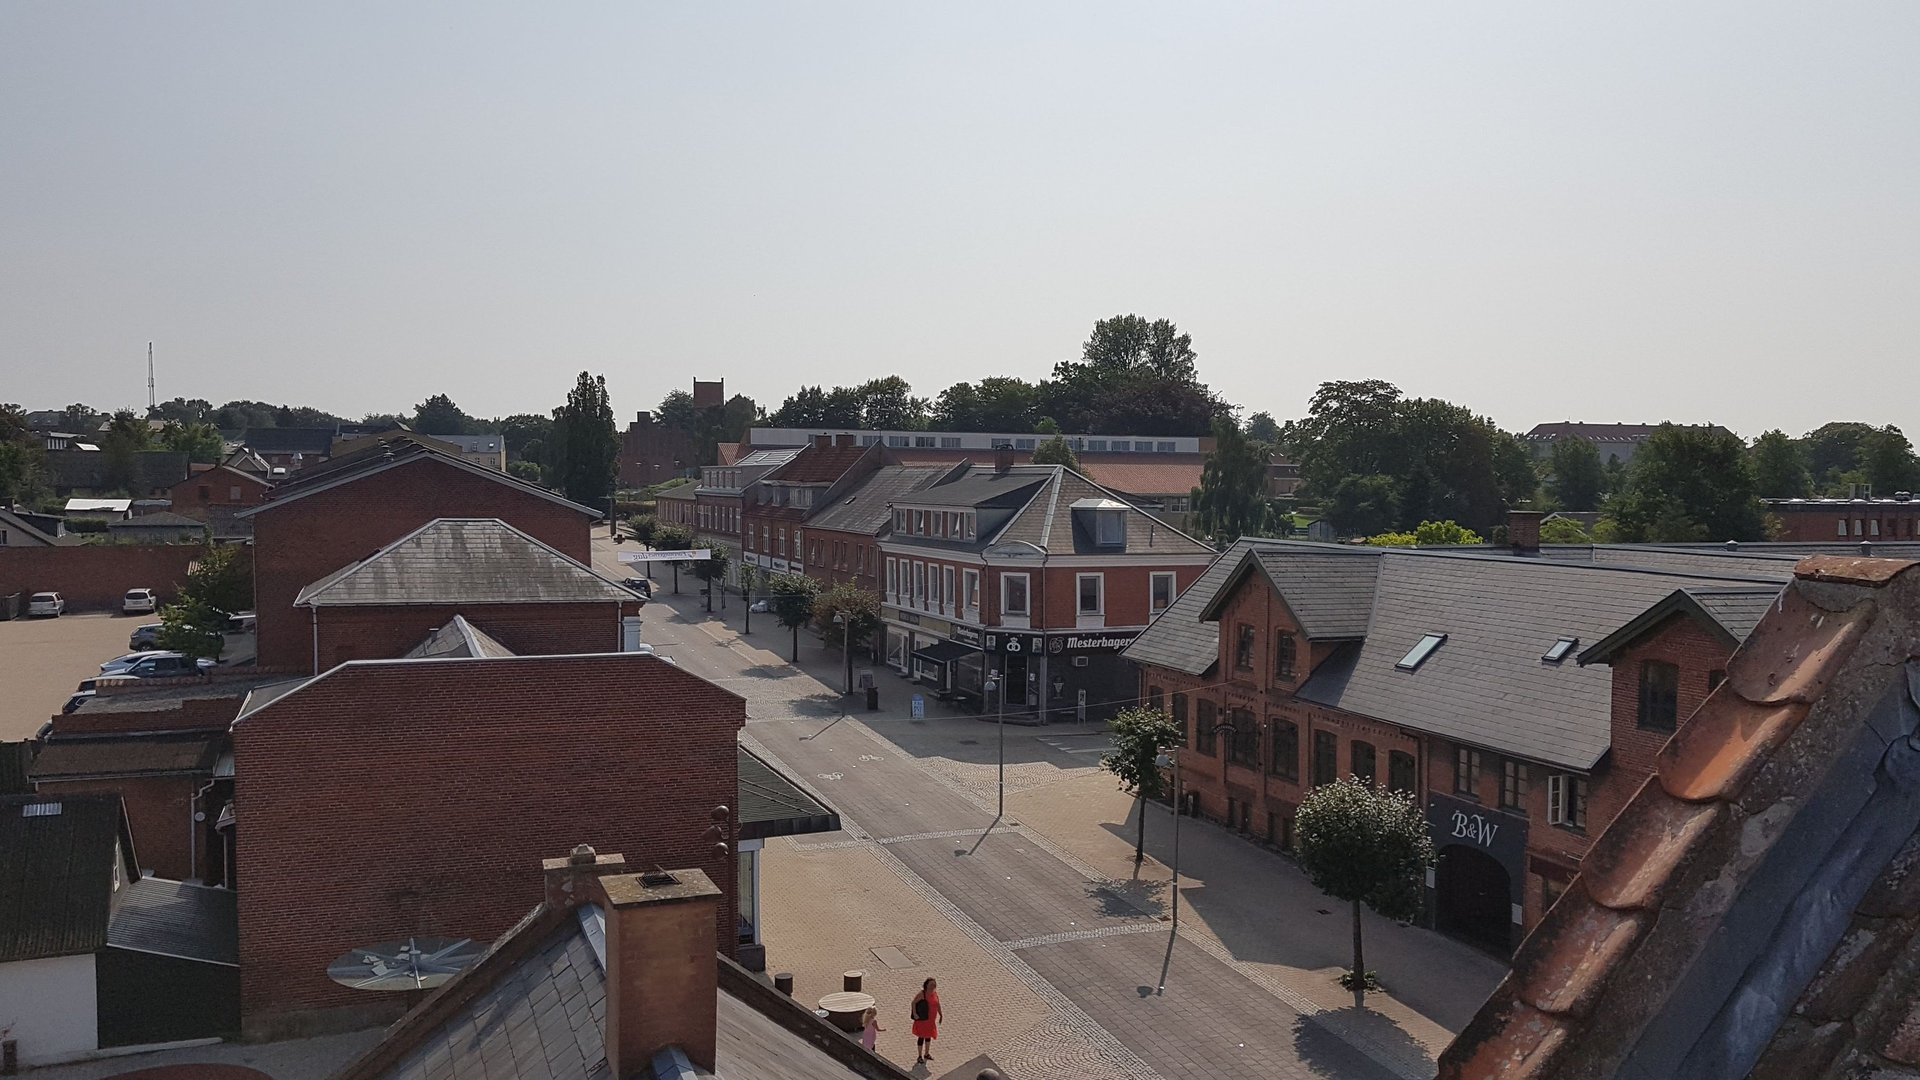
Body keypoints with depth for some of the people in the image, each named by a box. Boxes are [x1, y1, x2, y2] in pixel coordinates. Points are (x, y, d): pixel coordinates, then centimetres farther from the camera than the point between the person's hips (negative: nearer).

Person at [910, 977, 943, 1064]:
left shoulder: (935, 994, 3)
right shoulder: (922, 994, -16)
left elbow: (938, 1005, 15)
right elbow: (913, 1002, -16)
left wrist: (941, 1015, 13)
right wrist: (914, 1014, -24)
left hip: (931, 1019, 7)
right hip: (922, 1019, -7)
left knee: (929, 1036, 18)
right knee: (922, 1036, 0)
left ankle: (927, 1054, 36)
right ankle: (920, 1056, 12)